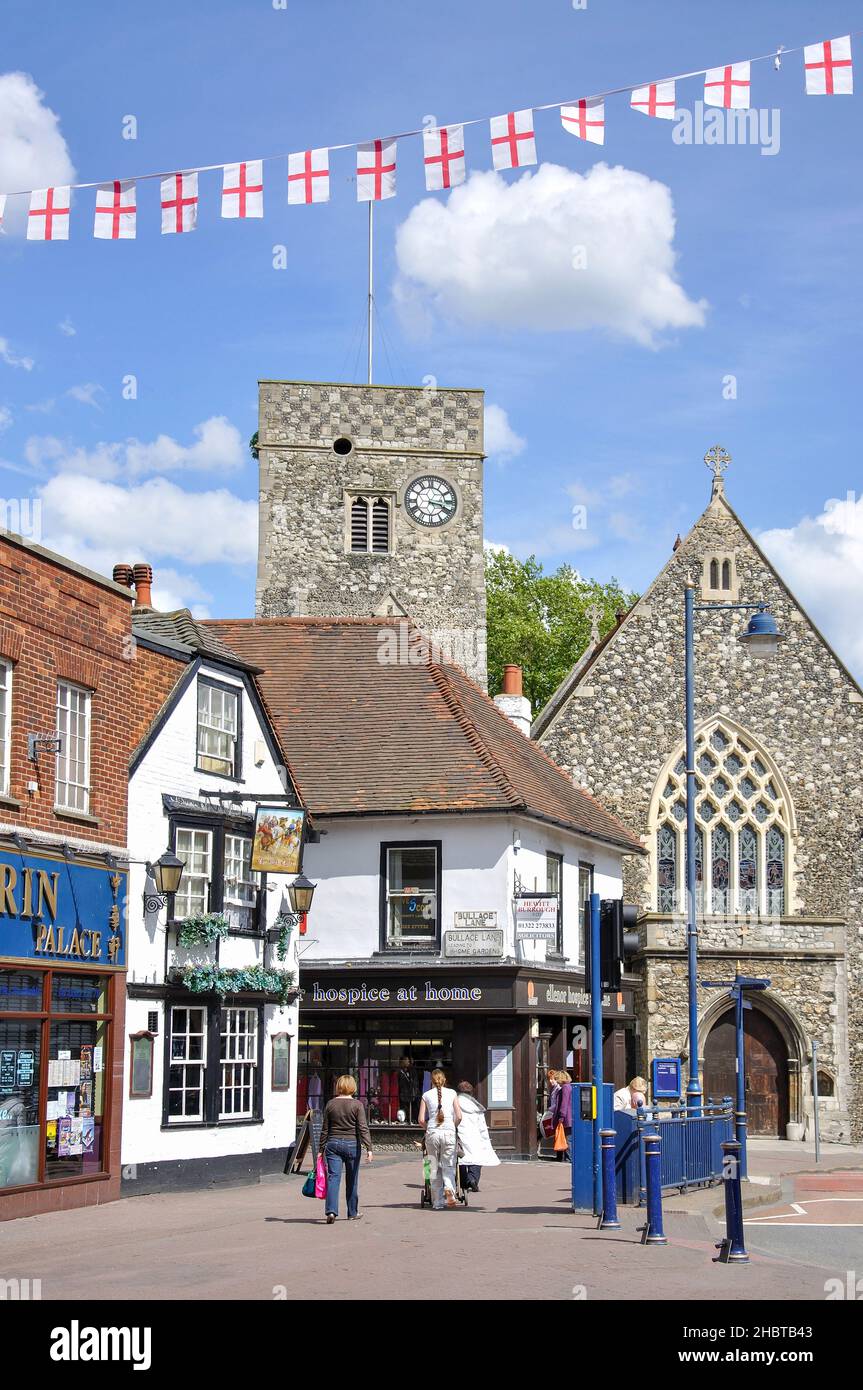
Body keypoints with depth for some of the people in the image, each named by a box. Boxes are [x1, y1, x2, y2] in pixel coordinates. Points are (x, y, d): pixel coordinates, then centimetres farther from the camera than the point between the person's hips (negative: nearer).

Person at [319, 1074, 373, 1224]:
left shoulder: (331, 1104, 3)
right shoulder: (357, 1105, -4)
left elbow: (325, 1129, 7)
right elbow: (363, 1128, -12)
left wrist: (322, 1149, 13)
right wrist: (369, 1148, -13)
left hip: (333, 1144, 1)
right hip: (352, 1144, -1)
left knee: (333, 1177, -5)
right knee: (352, 1180, 12)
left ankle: (331, 1210, -23)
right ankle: (352, 1213, 22)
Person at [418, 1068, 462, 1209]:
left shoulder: (426, 1095, 5)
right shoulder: (452, 1093, 5)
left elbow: (421, 1120, 0)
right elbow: (459, 1117, 0)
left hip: (432, 1133, 0)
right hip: (449, 1132, 0)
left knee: (434, 1168, 8)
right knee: (449, 1166, 7)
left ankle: (437, 1202, 8)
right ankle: (449, 1189, -22)